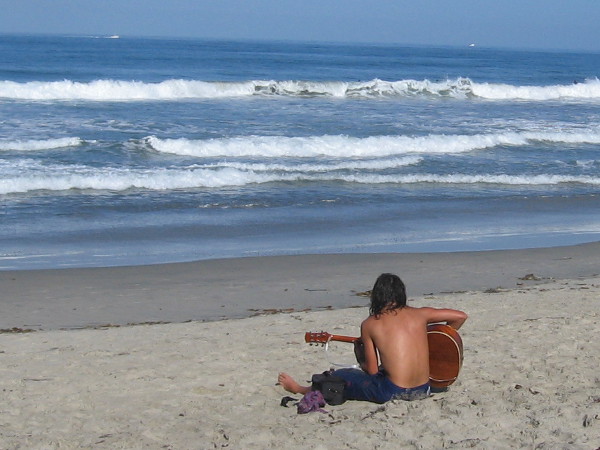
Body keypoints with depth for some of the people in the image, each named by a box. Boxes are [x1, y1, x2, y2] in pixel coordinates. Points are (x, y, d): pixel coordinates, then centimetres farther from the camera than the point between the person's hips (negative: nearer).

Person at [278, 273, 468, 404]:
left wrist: (360, 355, 22)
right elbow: (460, 316, 9)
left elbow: (372, 370, 1)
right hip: (423, 391, 5)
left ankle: (300, 390, 46)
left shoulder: (369, 324, -2)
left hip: (393, 393, -5)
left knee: (340, 376, 20)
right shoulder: (419, 314, 5)